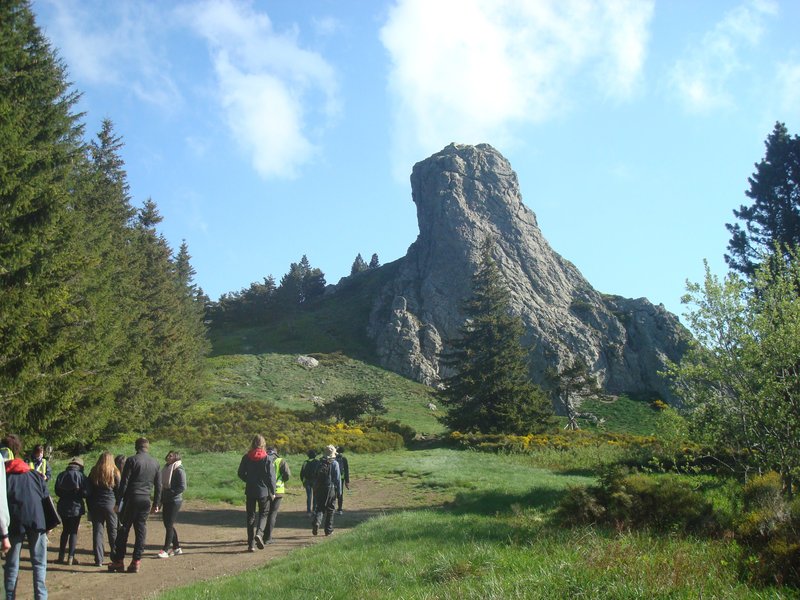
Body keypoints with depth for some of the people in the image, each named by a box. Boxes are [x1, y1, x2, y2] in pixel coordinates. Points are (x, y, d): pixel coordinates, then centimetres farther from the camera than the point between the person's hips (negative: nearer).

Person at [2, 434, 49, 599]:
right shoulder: (35, 475, 17)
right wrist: (48, 526, 17)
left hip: (14, 524, -2)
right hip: (37, 521, 2)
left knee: (12, 565, 9)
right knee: (39, 564, 8)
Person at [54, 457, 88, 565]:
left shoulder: (61, 475, 2)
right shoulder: (81, 476, -10)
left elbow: (57, 492, 5)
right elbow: (85, 492, -13)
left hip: (63, 507, 4)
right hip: (76, 507, -4)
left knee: (65, 530, 17)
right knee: (73, 532, 4)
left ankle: (61, 556, 18)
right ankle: (71, 557, 2)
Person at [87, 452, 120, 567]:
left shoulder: (93, 473, 4)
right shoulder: (114, 473, -2)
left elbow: (88, 491, 7)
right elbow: (119, 491, -1)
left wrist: (90, 508, 12)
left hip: (95, 506, 2)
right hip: (110, 505, -2)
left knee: (97, 532, 5)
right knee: (113, 532, 6)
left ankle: (98, 559, 3)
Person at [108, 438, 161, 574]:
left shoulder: (132, 460, -5)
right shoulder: (155, 463, 10)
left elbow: (124, 483, -8)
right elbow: (158, 486, 12)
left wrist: (119, 501, -5)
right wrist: (156, 504, 19)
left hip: (131, 499, -4)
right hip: (146, 500, 4)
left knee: (123, 530, 4)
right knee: (141, 531, 7)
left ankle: (118, 561, 7)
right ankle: (136, 562, 6)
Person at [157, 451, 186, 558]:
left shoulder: (179, 470, -12)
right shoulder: (167, 468, 11)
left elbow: (182, 487, -17)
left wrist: (170, 493, -19)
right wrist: (161, 499, 11)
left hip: (174, 501, -8)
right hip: (166, 501, 8)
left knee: (169, 525, -6)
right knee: (168, 524, 11)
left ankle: (165, 550, -2)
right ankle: (176, 547, 22)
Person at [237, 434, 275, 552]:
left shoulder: (246, 457, -2)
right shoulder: (267, 459, -9)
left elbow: (240, 474, 4)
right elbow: (271, 476, -9)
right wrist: (272, 492, 0)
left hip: (250, 491, 2)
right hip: (263, 491, -2)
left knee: (250, 516, 9)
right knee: (263, 514, 13)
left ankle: (251, 544, 6)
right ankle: (259, 533, -13)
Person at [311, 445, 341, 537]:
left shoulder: (320, 463, 7)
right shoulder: (334, 463, -5)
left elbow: (315, 477, 9)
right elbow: (338, 479, -7)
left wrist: (315, 490, 14)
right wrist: (339, 491, -1)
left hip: (319, 489, 3)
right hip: (331, 489, -3)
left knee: (319, 508, 7)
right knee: (330, 510, 8)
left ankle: (316, 523, -19)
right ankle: (328, 530, 12)